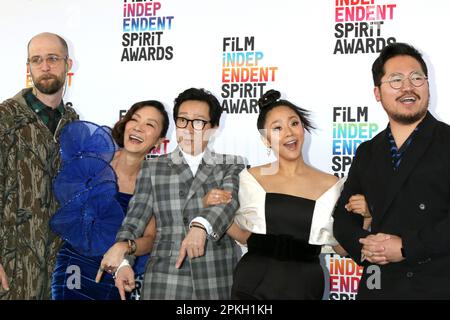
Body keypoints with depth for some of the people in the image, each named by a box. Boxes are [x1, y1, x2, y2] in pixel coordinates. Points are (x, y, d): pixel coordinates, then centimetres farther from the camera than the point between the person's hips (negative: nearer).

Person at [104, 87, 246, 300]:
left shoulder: (232, 165, 8)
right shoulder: (152, 169, 10)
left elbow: (229, 199, -11)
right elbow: (135, 218, 2)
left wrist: (201, 225, -32)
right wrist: (122, 258, -17)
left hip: (220, 279, 0)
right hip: (166, 280, 0)